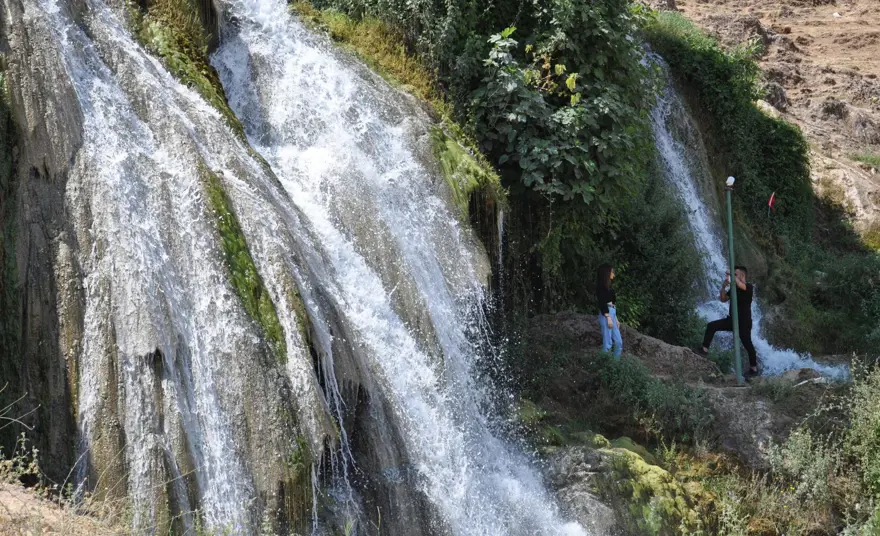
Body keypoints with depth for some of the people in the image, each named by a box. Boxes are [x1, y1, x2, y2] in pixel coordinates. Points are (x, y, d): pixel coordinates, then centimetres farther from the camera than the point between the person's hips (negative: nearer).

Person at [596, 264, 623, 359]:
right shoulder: (601, 286, -8)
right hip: (606, 315, -9)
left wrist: (616, 319, 21)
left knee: (619, 342, 6)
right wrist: (608, 318, -21)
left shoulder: (607, 287, 20)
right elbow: (602, 303, -16)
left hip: (611, 314, 9)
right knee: (607, 343, -8)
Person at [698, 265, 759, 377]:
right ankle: (705, 349, -4)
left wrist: (732, 275, -20)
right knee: (711, 326, -5)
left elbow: (740, 285, -34)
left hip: (744, 322, -7)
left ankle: (754, 369, 11)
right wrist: (724, 287, -4)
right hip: (732, 319, 7)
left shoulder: (749, 287, -11)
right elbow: (723, 299, 10)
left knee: (747, 344, 0)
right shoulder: (733, 288, 10)